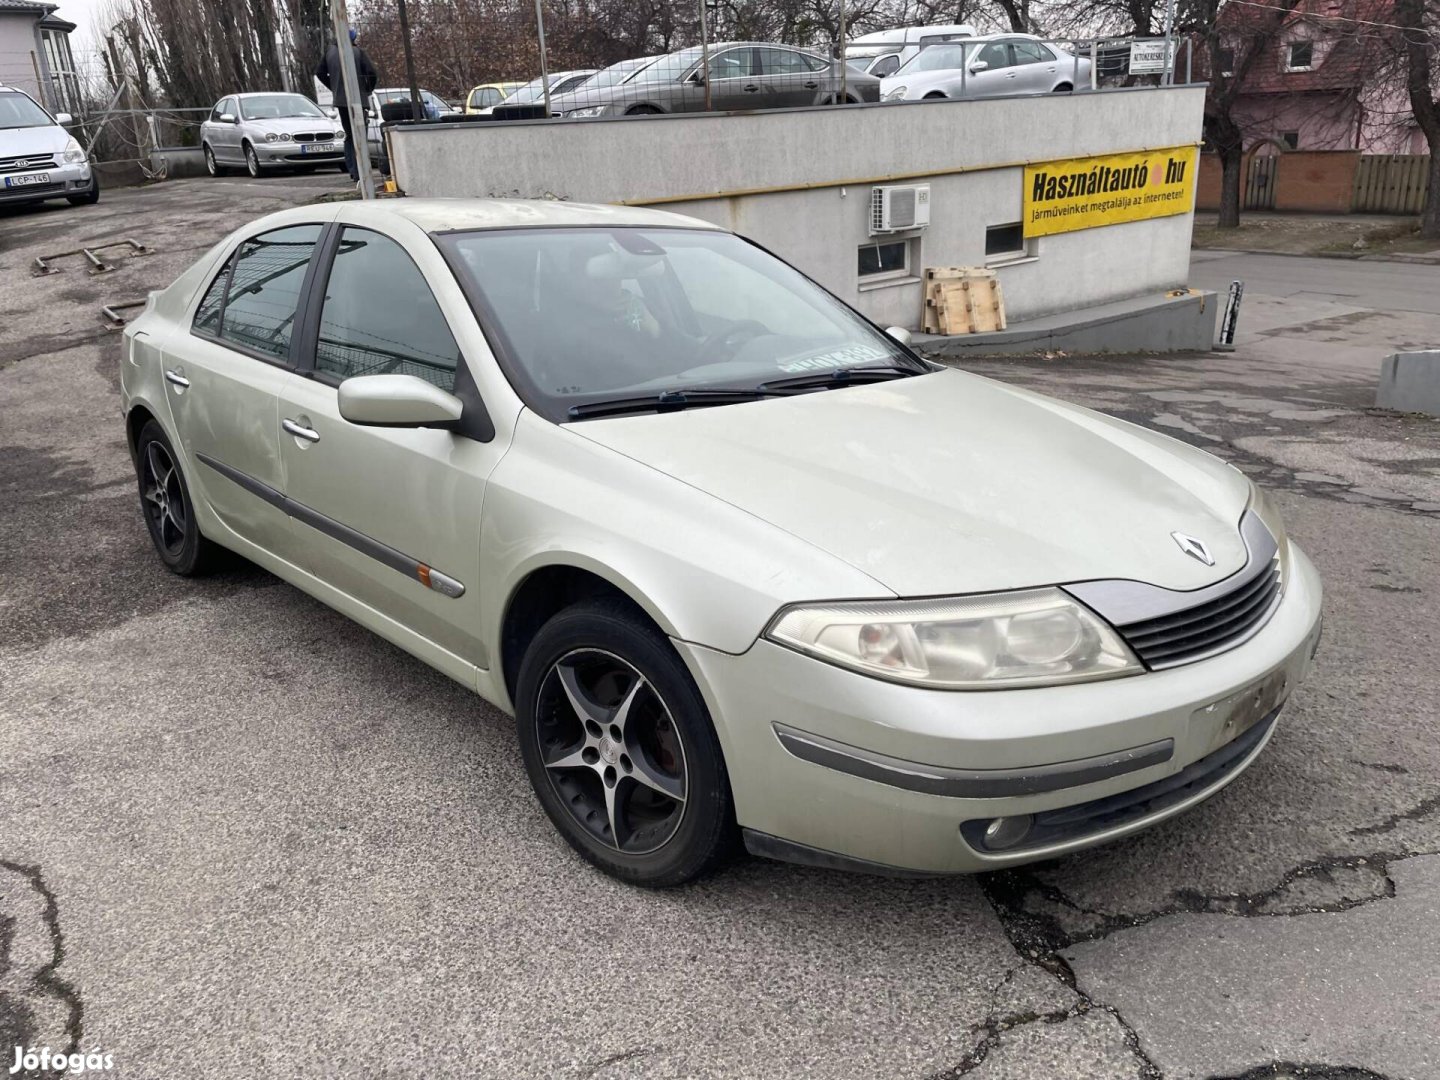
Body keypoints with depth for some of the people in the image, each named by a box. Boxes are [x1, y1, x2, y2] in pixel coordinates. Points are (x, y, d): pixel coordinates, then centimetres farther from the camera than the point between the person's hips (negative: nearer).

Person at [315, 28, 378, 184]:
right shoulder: (357, 52, -9)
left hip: (340, 99, 5)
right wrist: (369, 89, 0)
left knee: (349, 135, 18)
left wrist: (333, 88, 16)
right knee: (359, 136, -1)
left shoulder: (330, 51, 5)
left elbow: (319, 73, 10)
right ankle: (358, 173, -7)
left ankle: (352, 169, 12)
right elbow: (371, 73, -16)